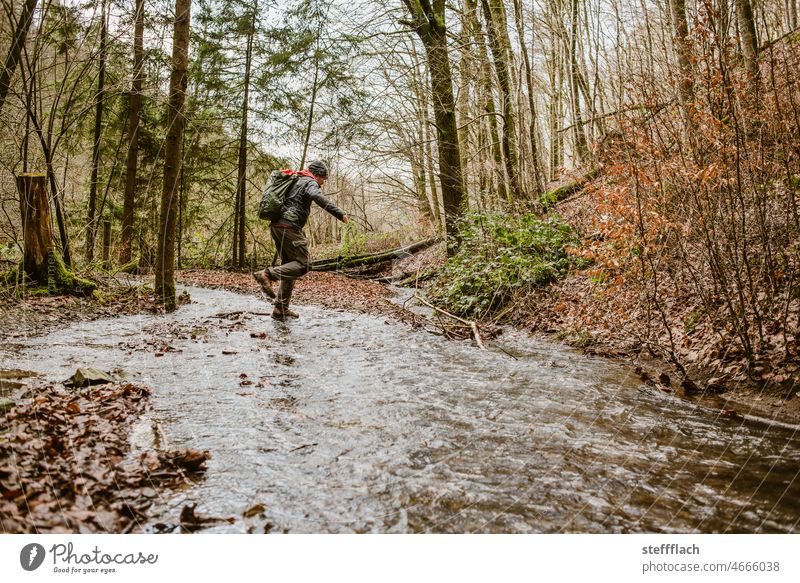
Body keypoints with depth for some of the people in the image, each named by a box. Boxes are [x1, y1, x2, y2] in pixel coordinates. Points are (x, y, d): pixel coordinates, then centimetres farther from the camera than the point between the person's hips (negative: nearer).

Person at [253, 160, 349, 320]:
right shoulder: (310, 182, -2)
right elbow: (317, 196, -25)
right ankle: (268, 274, -25)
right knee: (304, 264, -10)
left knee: (290, 266, 13)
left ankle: (280, 309, 10)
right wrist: (340, 214, -30)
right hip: (289, 227, -9)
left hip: (276, 226, 10)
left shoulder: (294, 181, 26)